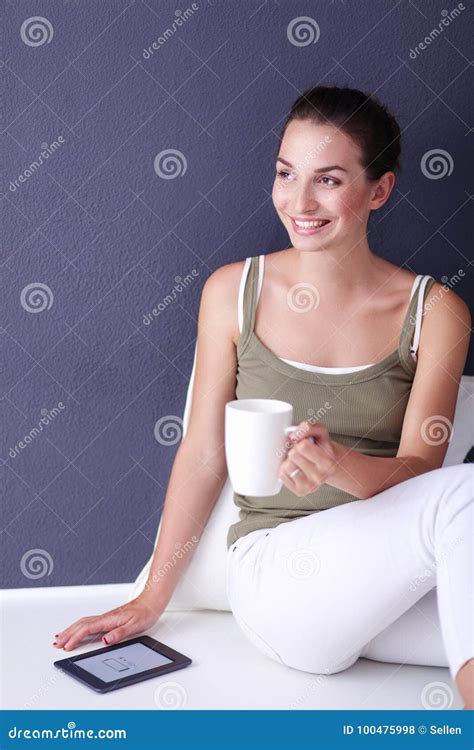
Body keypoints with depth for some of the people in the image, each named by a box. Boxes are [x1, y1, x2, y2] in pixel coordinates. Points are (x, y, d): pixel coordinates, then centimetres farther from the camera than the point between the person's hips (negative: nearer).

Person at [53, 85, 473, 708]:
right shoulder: (234, 292, 1)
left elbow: (418, 470, -4)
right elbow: (204, 454, 6)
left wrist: (340, 464, -27)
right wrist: (151, 600, 12)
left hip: (393, 565, 2)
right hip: (275, 567, -1)